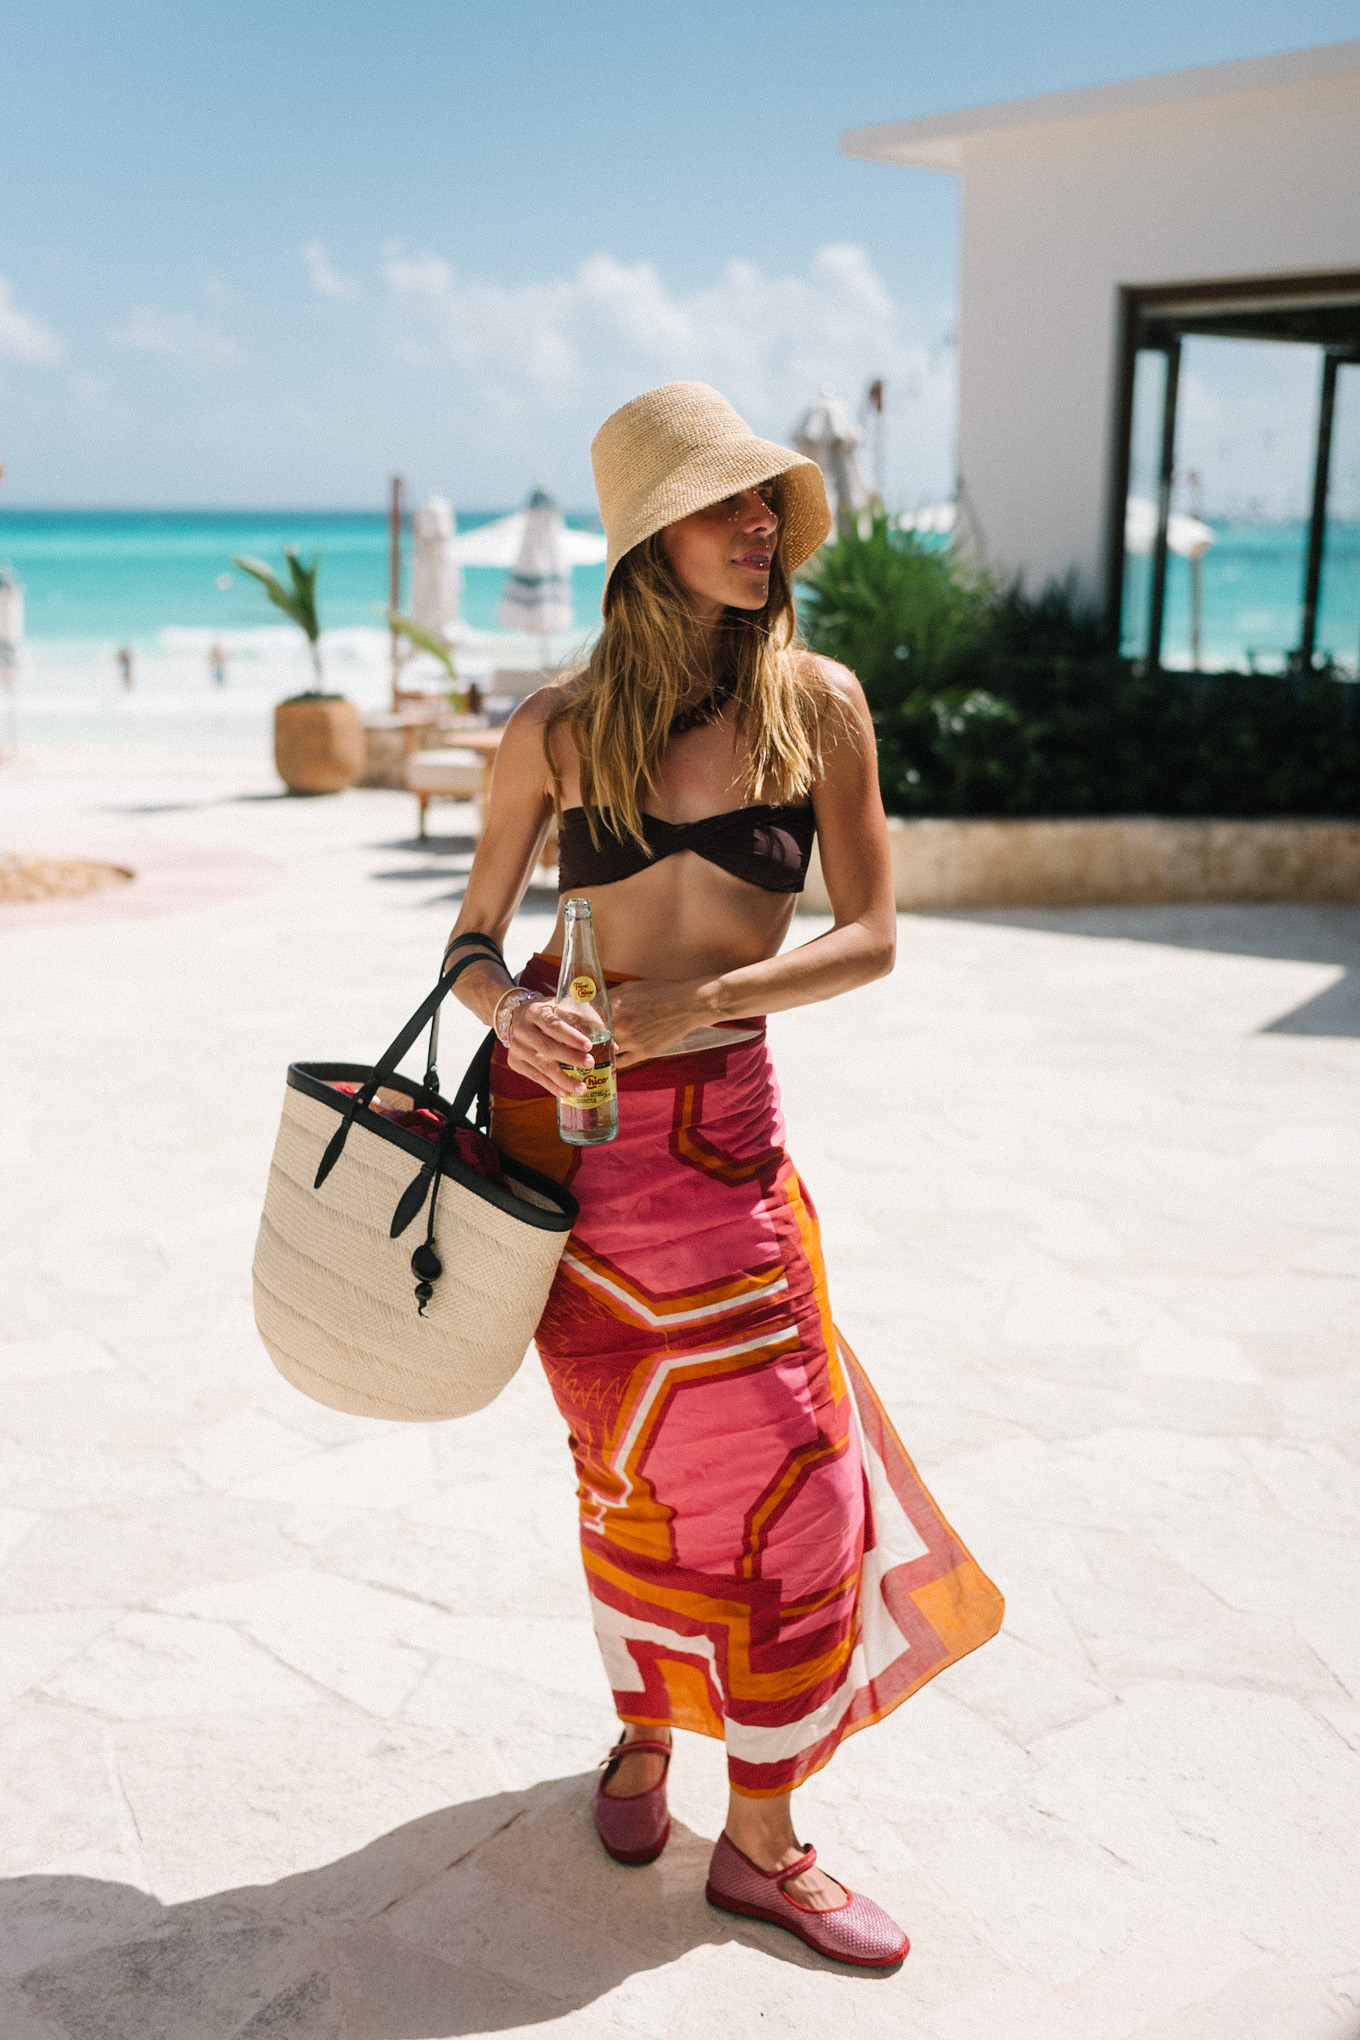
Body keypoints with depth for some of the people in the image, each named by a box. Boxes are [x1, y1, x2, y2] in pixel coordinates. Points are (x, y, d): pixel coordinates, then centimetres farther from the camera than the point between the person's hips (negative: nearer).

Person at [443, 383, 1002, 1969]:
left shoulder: (818, 701, -3)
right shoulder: (556, 729, -4)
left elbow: (870, 937, -6)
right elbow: (473, 942, 3)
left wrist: (700, 995, -18)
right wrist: (512, 1010, -20)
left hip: (720, 1123, 1)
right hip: (562, 1116, 0)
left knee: (781, 1462, 2)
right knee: (629, 1459, 12)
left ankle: (760, 1838, 20)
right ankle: (641, 1729, 38)